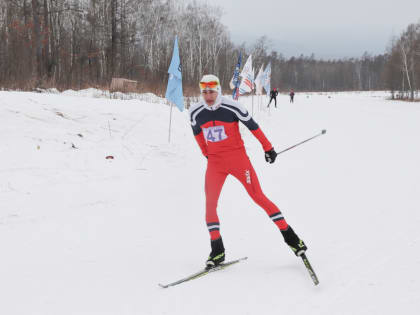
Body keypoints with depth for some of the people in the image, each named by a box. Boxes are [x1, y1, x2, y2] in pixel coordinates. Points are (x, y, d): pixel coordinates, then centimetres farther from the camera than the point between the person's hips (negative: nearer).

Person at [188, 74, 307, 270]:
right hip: (215, 163, 4)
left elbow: (253, 126, -2)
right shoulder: (195, 112, -2)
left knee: (258, 197, -6)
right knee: (210, 204, -5)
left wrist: (268, 148, 7)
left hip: (238, 158, -3)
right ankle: (217, 250, 6)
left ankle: (289, 235, 5)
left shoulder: (232, 107, -13)